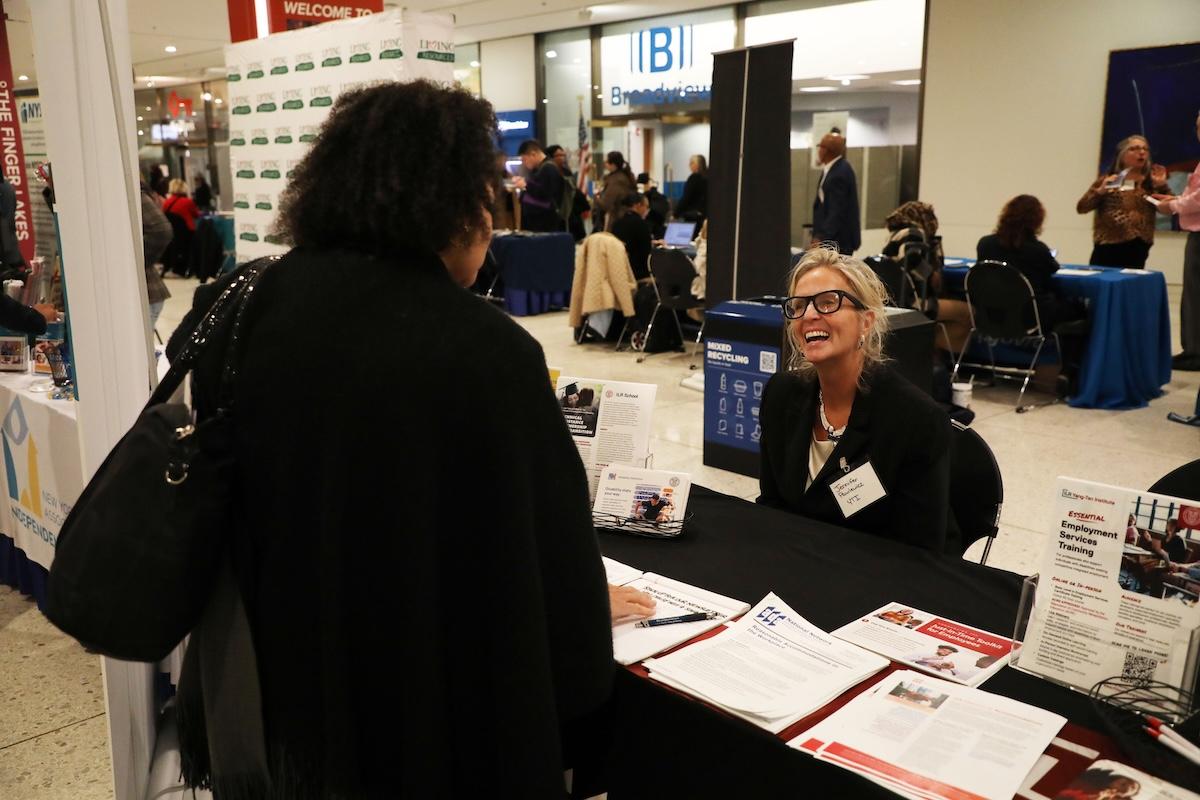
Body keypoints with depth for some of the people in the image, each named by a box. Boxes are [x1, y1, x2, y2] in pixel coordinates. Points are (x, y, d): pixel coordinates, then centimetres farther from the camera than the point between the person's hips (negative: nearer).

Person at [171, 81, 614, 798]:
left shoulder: (249, 309, -6)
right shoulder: (487, 352, -25)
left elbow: (211, 513, 5)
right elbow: (549, 549, -17)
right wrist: (587, 619, 4)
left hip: (274, 691, 6)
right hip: (431, 718, -5)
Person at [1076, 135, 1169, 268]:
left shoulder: (1151, 183, 10)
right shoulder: (1106, 180, 8)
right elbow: (1081, 208, 2)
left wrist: (1162, 186, -8)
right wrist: (1100, 191, -13)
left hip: (1137, 249, 1)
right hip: (1107, 247, -1)